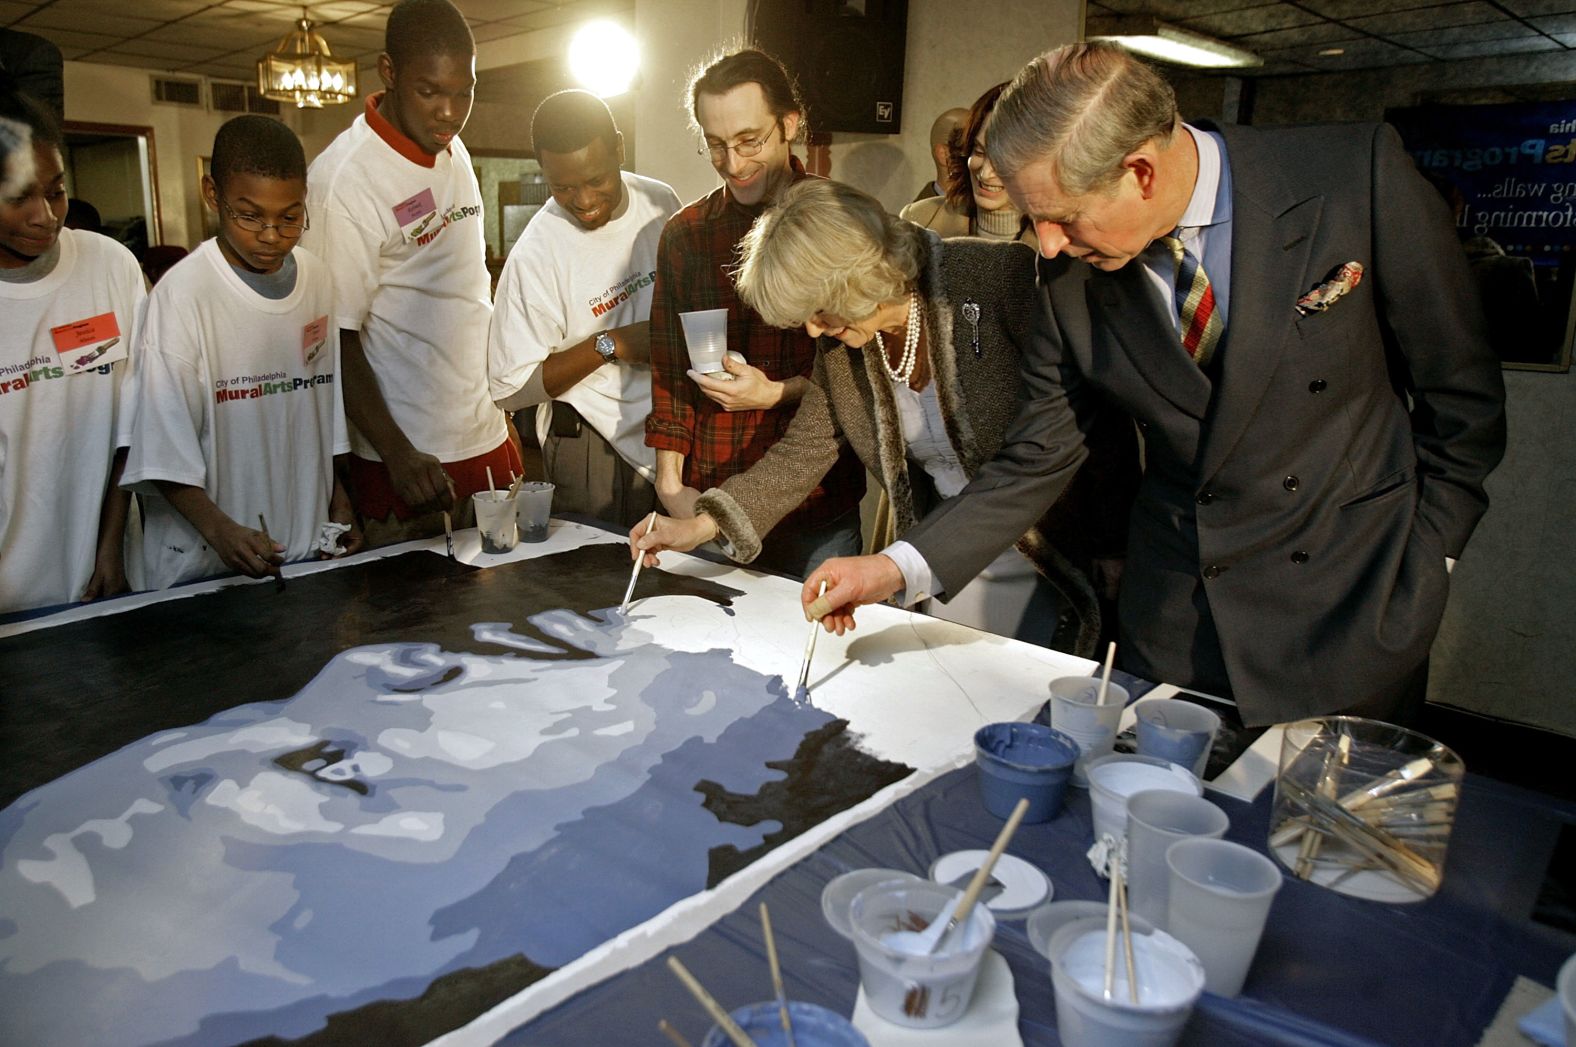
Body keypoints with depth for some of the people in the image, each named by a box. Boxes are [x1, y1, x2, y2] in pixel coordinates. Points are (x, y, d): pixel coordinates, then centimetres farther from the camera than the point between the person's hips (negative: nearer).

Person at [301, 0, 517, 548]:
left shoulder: (453, 152, 9)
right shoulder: (344, 179, -14)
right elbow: (335, 339, -14)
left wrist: (501, 413, 14)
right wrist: (398, 454, -21)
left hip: (488, 441, 7)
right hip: (411, 462, -7)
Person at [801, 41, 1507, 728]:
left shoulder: (1358, 176, -15)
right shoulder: (1071, 275, -7)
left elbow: (1463, 395, -5)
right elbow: (1035, 462, -1)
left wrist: (1421, 562, -3)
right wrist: (897, 569, -10)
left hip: (1354, 614, -2)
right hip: (1173, 622, 2)